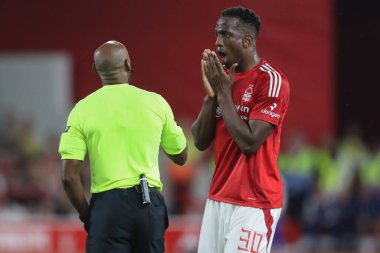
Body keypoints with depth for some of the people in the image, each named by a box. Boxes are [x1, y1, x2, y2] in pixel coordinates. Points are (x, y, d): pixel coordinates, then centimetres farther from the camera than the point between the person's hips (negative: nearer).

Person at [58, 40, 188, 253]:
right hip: (149, 204, 2)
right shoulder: (156, 103, 1)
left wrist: (86, 213, 6)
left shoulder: (83, 109, -2)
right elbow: (181, 157, 15)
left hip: (107, 204, -2)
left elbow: (69, 176, -7)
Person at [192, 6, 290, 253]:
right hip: (218, 197, 7)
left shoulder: (271, 81, -12)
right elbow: (200, 142, 9)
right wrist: (211, 93, -4)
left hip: (254, 203, -7)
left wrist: (224, 92, -14)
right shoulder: (224, 77, 11)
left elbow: (249, 143, -19)